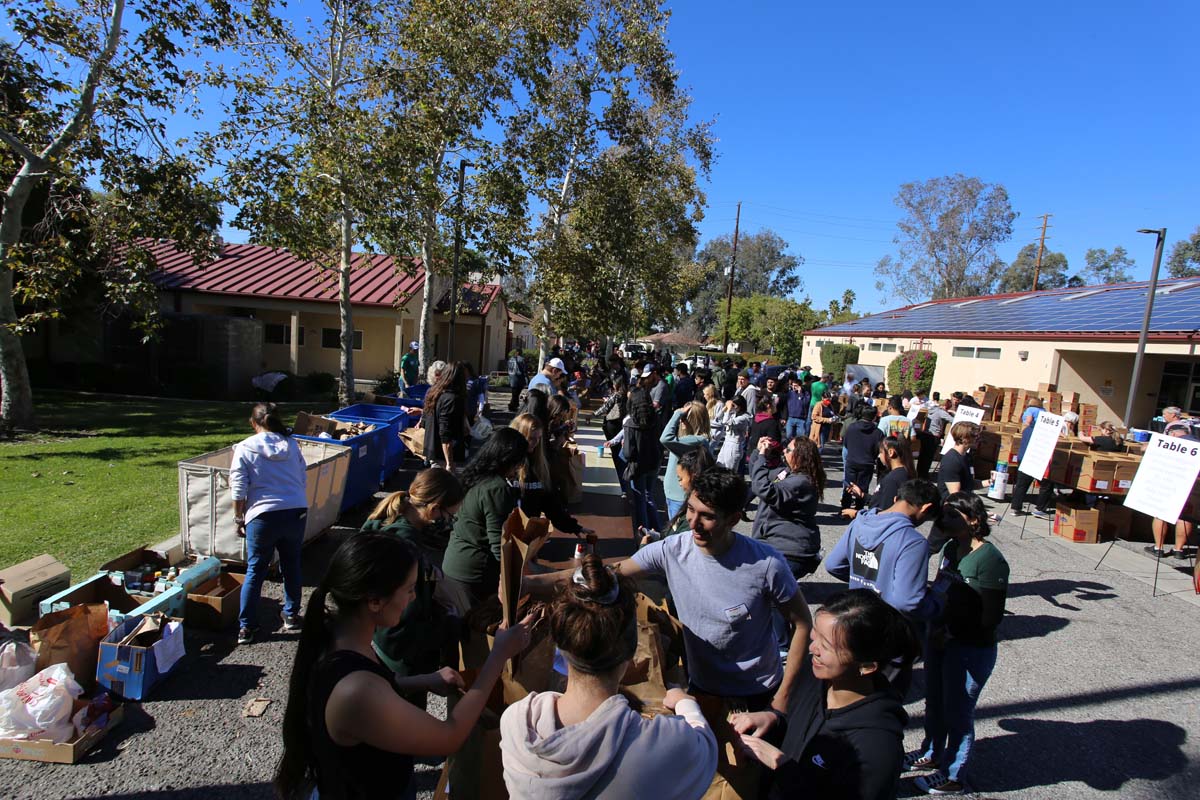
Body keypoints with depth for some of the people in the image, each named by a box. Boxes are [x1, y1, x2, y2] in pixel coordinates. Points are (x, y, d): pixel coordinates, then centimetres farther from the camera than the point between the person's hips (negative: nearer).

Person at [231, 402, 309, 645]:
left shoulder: (245, 448, 0)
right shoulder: (291, 445, 9)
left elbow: (239, 489, -3)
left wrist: (239, 519, 8)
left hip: (264, 515, -2)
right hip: (296, 511, 3)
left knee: (255, 571, 11)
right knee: (291, 566, 17)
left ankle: (246, 627, 19)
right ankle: (291, 616, 29)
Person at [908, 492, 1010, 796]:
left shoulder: (991, 560, -21)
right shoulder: (952, 548, 2)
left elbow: (991, 617, -19)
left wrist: (950, 631, -18)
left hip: (971, 651, -7)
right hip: (940, 640, 7)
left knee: (958, 714, 10)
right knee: (934, 705, 23)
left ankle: (953, 777, 31)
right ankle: (932, 754, 45)